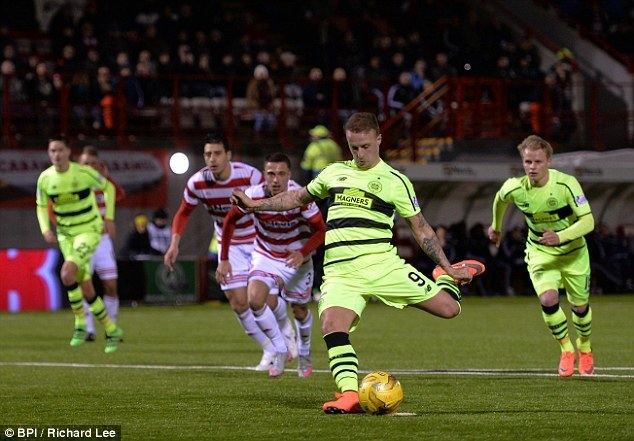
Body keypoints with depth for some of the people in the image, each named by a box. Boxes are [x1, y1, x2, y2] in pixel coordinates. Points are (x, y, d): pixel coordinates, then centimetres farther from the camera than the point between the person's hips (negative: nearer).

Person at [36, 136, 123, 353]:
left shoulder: (84, 172, -15)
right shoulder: (45, 179, -5)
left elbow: (108, 187, 2)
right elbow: (41, 207, 10)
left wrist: (109, 217, -1)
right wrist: (46, 229, -7)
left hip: (89, 231, -5)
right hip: (65, 234, 5)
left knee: (67, 273, -26)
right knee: (85, 286, 2)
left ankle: (80, 324, -11)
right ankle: (112, 330, 17)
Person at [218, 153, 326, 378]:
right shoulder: (254, 195, -22)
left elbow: (320, 230, -17)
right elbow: (230, 220, -6)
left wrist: (303, 253, -34)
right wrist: (224, 260, -8)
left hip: (297, 258, -1)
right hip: (266, 256, 1)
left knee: (299, 311, 9)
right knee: (254, 298, -24)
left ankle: (304, 354, 40)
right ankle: (280, 349, -5)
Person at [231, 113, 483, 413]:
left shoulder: (395, 181, 7)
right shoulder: (335, 172, 17)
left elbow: (421, 228, 11)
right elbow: (299, 197, 31)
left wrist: (448, 267, 7)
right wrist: (255, 205, 23)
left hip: (381, 262, -2)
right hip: (340, 271, 2)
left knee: (448, 308, -9)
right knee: (332, 327, -27)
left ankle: (449, 277, 26)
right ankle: (349, 395, -26)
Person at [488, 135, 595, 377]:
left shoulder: (566, 184, -26)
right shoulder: (514, 188, -19)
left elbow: (588, 221, -27)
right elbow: (500, 199, 7)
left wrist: (560, 236, -42)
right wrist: (496, 226, 23)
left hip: (573, 252, 0)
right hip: (540, 253, 1)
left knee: (579, 305, 12)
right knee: (548, 298, -23)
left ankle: (584, 348, 43)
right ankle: (566, 350, -2)